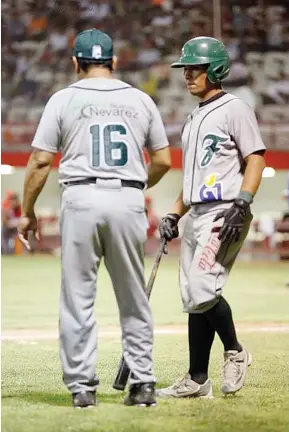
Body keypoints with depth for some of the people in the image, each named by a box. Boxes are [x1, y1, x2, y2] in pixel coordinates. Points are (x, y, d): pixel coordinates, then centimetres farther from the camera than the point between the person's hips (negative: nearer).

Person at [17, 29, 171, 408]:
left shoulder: (64, 99, 4)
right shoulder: (141, 100, 10)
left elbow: (40, 161, 0)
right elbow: (163, 161, 13)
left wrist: (27, 212, 8)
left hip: (81, 199, -2)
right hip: (128, 201, 2)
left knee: (78, 296, 4)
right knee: (133, 299, 10)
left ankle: (82, 385, 3)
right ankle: (143, 384, 9)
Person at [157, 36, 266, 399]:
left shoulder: (234, 109, -5)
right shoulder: (193, 118, 22)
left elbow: (256, 159, -12)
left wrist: (241, 205, -22)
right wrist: (173, 215, 17)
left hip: (225, 214, -9)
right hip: (197, 216, 9)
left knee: (202, 290, -19)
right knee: (193, 299, 7)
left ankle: (235, 353, 1)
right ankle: (197, 381, 10)